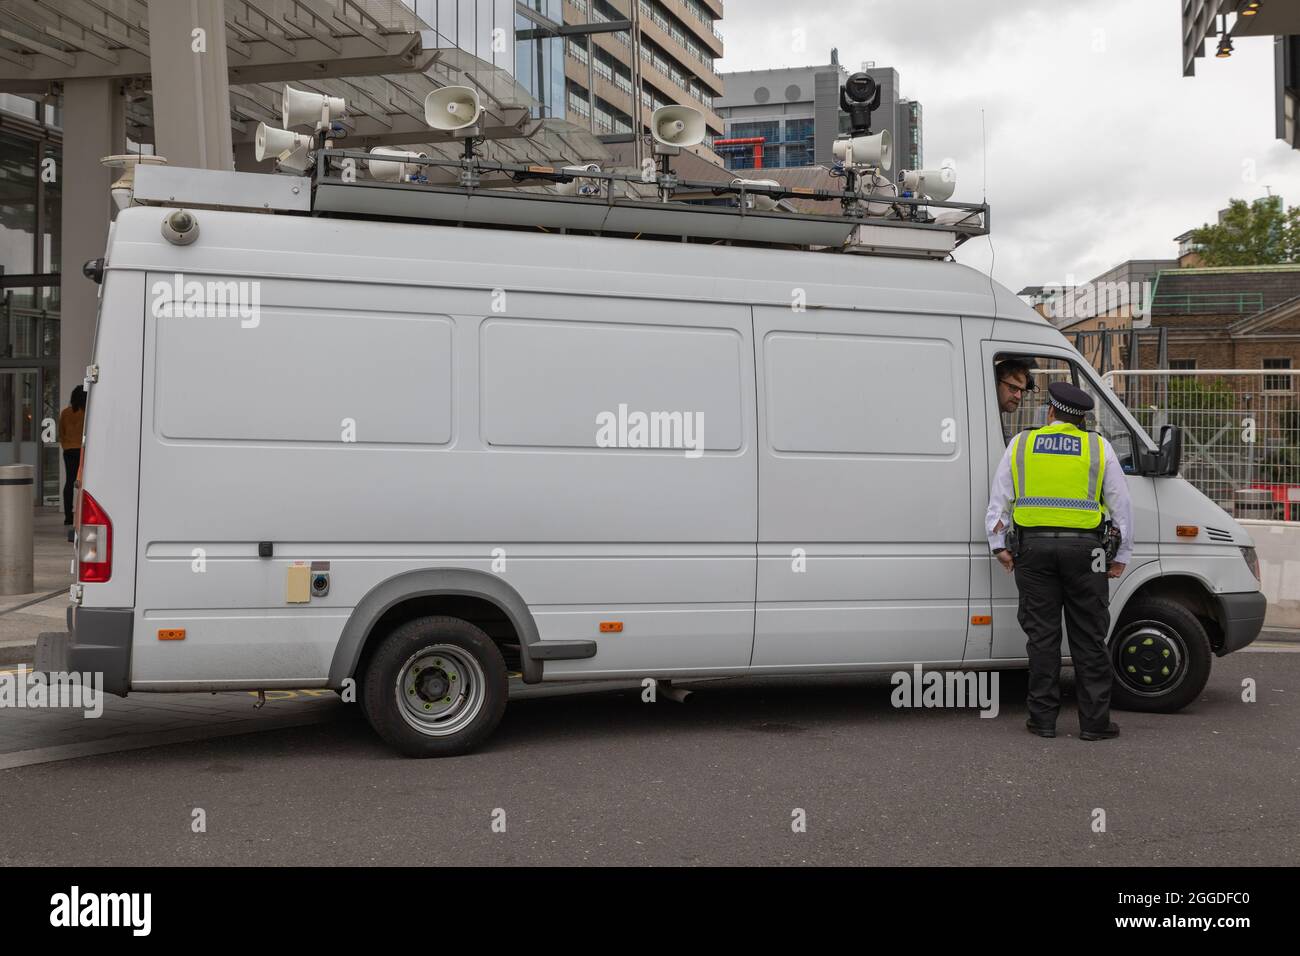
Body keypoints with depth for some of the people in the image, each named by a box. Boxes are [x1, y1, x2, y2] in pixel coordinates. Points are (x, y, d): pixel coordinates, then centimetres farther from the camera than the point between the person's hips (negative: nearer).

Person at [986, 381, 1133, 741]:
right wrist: (1122, 556, 14)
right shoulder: (1099, 447, 6)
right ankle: (1094, 721, 9)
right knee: (1088, 638, 5)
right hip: (1083, 549, -1)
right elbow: (1122, 505, 8)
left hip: (1035, 548, 1)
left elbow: (998, 501, 7)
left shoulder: (1020, 444, 7)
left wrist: (998, 546, 12)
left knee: (1042, 635, 6)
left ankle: (1043, 718, 9)